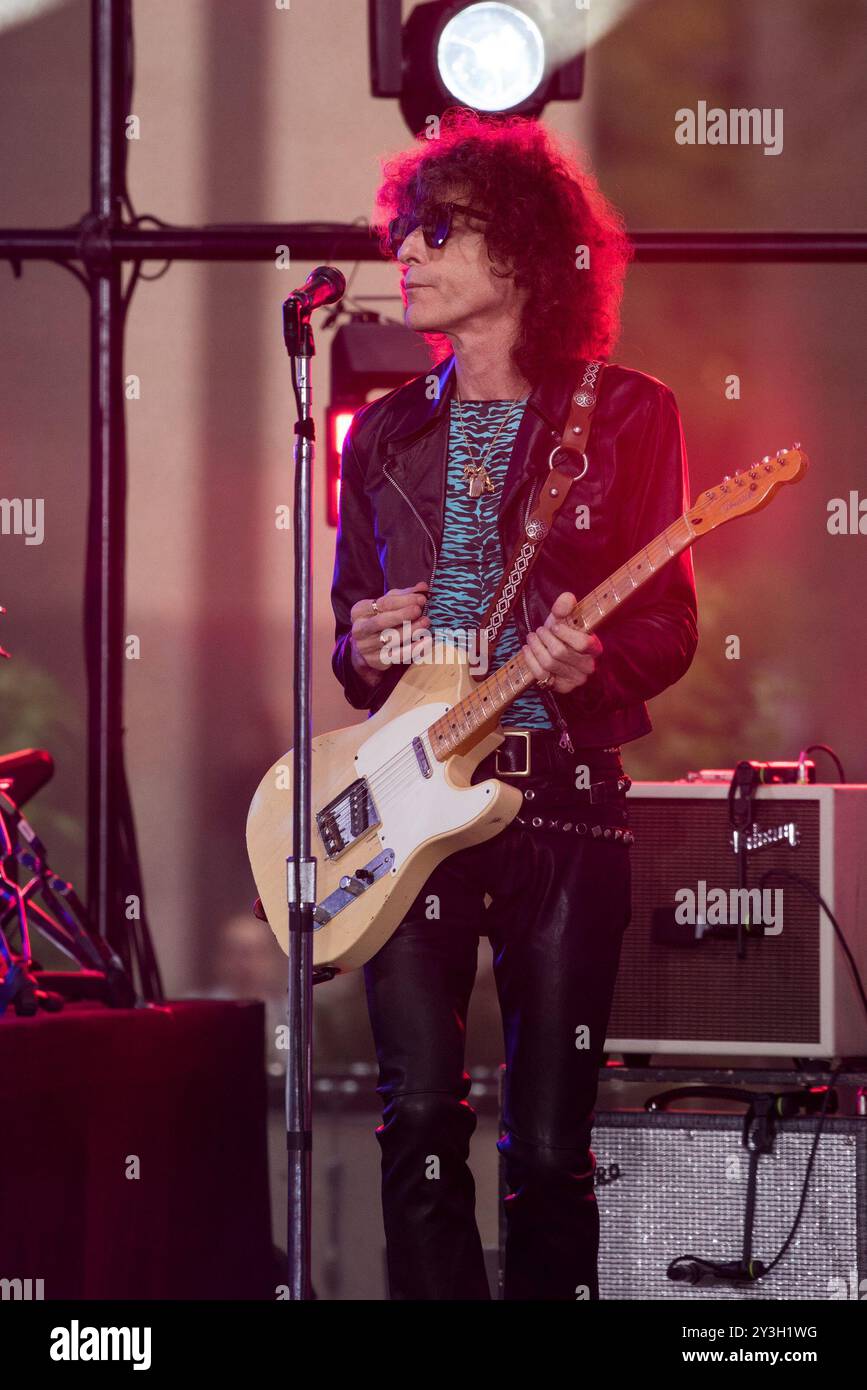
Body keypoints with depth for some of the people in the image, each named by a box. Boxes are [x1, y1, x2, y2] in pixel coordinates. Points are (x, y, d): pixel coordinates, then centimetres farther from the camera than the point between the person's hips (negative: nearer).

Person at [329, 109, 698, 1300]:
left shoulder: (625, 414, 3)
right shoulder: (387, 431, 15)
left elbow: (669, 621, 0)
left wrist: (593, 665, -20)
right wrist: (362, 653, -2)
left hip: (563, 793, -3)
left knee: (551, 1146, -4)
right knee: (420, 1124, -5)